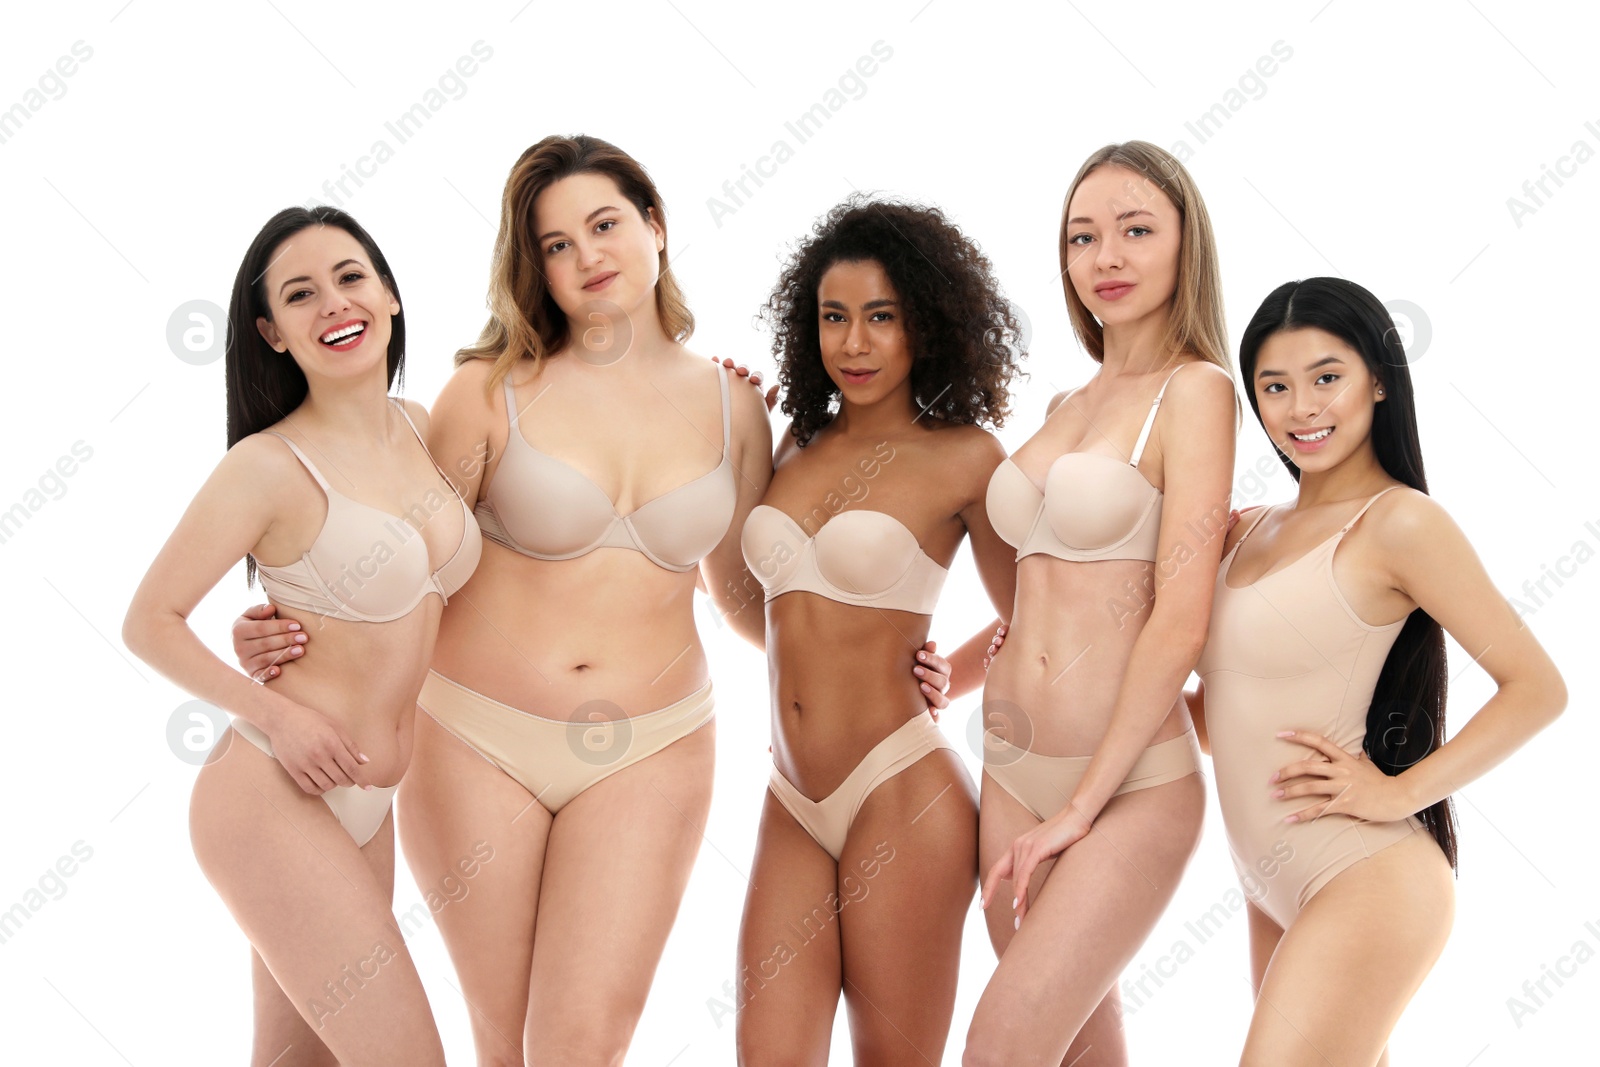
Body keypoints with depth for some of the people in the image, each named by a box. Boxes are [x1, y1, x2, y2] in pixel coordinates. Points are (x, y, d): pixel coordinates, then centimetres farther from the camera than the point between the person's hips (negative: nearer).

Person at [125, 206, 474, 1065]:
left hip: (362, 808, 7)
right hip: (273, 801, -7)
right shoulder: (270, 465, -14)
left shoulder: (417, 427, 7)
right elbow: (150, 622, -7)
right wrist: (273, 713, -17)